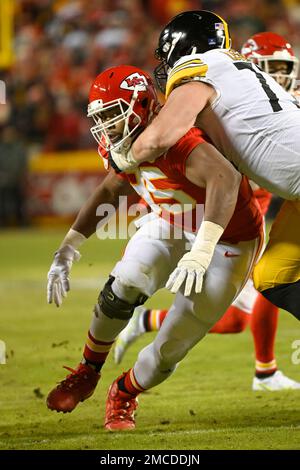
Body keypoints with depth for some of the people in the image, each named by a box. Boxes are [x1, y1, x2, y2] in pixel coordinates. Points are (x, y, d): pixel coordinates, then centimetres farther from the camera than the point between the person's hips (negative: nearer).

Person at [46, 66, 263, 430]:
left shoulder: (173, 141, -37)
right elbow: (109, 191, 12)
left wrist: (201, 252, -60)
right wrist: (67, 250, 6)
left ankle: (124, 397, 25)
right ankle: (87, 373, 4)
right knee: (123, 287, -20)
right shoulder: (125, 147, -8)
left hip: (228, 243, -6)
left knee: (171, 348, -5)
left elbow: (225, 179, -54)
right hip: (172, 224, 6)